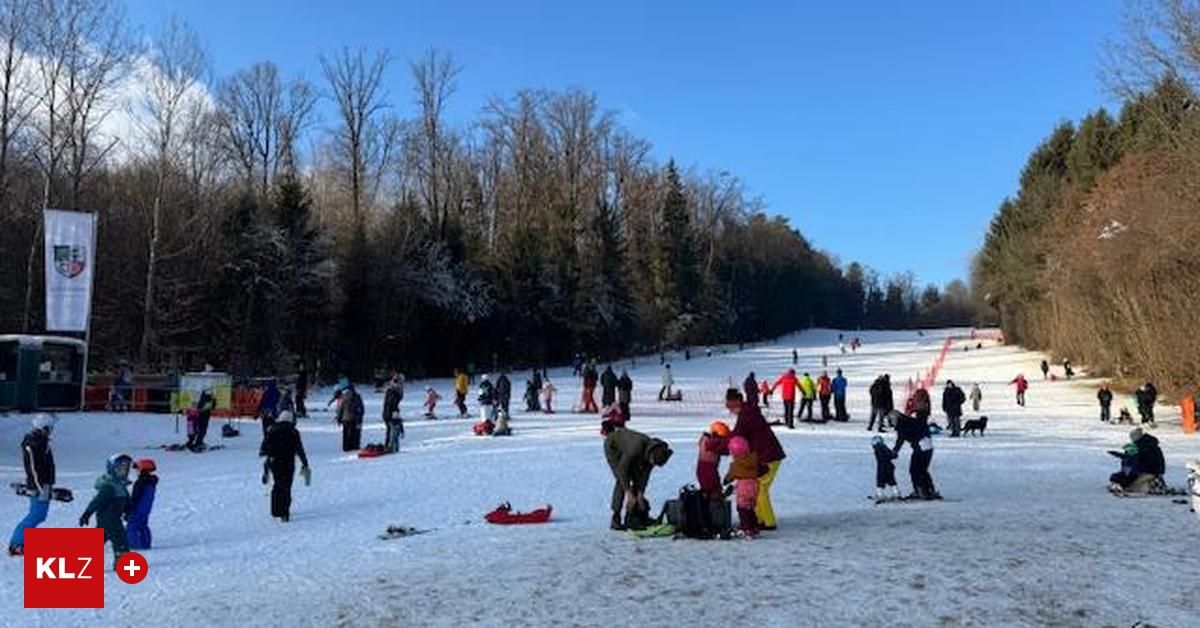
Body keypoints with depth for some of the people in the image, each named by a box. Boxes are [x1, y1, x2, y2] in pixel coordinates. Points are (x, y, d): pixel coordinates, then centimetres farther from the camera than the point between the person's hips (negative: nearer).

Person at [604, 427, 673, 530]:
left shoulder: (654, 452, -20)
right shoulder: (636, 448, -41)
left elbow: (645, 474, -11)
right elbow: (622, 469, -33)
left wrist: (640, 495, -15)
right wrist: (629, 494, -33)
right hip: (612, 446, -7)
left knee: (637, 480, -3)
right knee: (622, 480, -18)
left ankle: (633, 517, 4)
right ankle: (615, 520, -14)